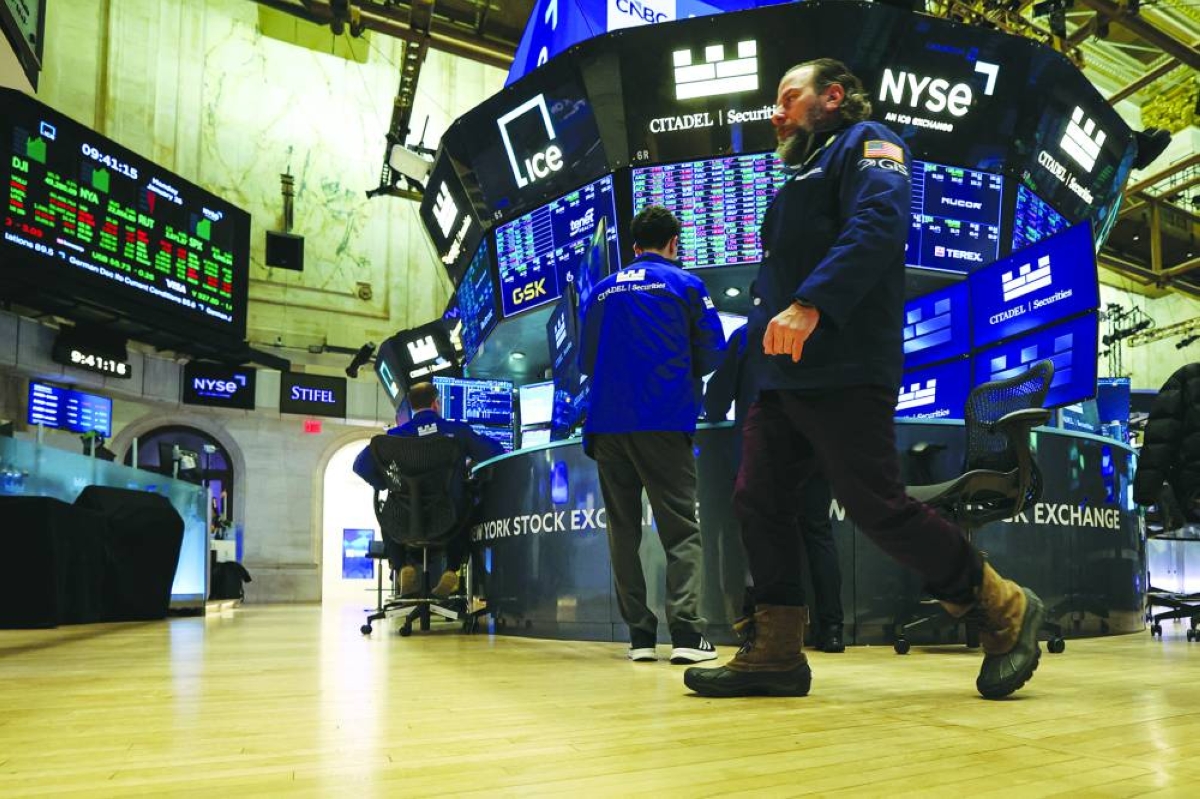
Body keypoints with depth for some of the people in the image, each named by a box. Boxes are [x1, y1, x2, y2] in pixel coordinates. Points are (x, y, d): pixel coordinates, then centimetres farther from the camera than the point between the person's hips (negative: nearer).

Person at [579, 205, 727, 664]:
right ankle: (686, 632, -12)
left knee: (623, 529, 8)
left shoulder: (602, 291, 15)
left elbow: (586, 360, 17)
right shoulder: (685, 285, 4)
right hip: (664, 420, -3)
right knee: (681, 527, -1)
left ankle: (639, 634, 6)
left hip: (607, 422, 4)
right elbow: (712, 355, 1)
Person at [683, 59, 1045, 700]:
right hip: (783, 377, 9)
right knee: (758, 502, 2)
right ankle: (773, 652, 7)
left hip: (841, 373, -9)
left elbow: (876, 225, -18)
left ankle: (1005, 612, 7)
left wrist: (810, 304, -28)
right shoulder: (807, 175, 30)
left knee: (878, 508, -10)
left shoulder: (864, 143, 2)